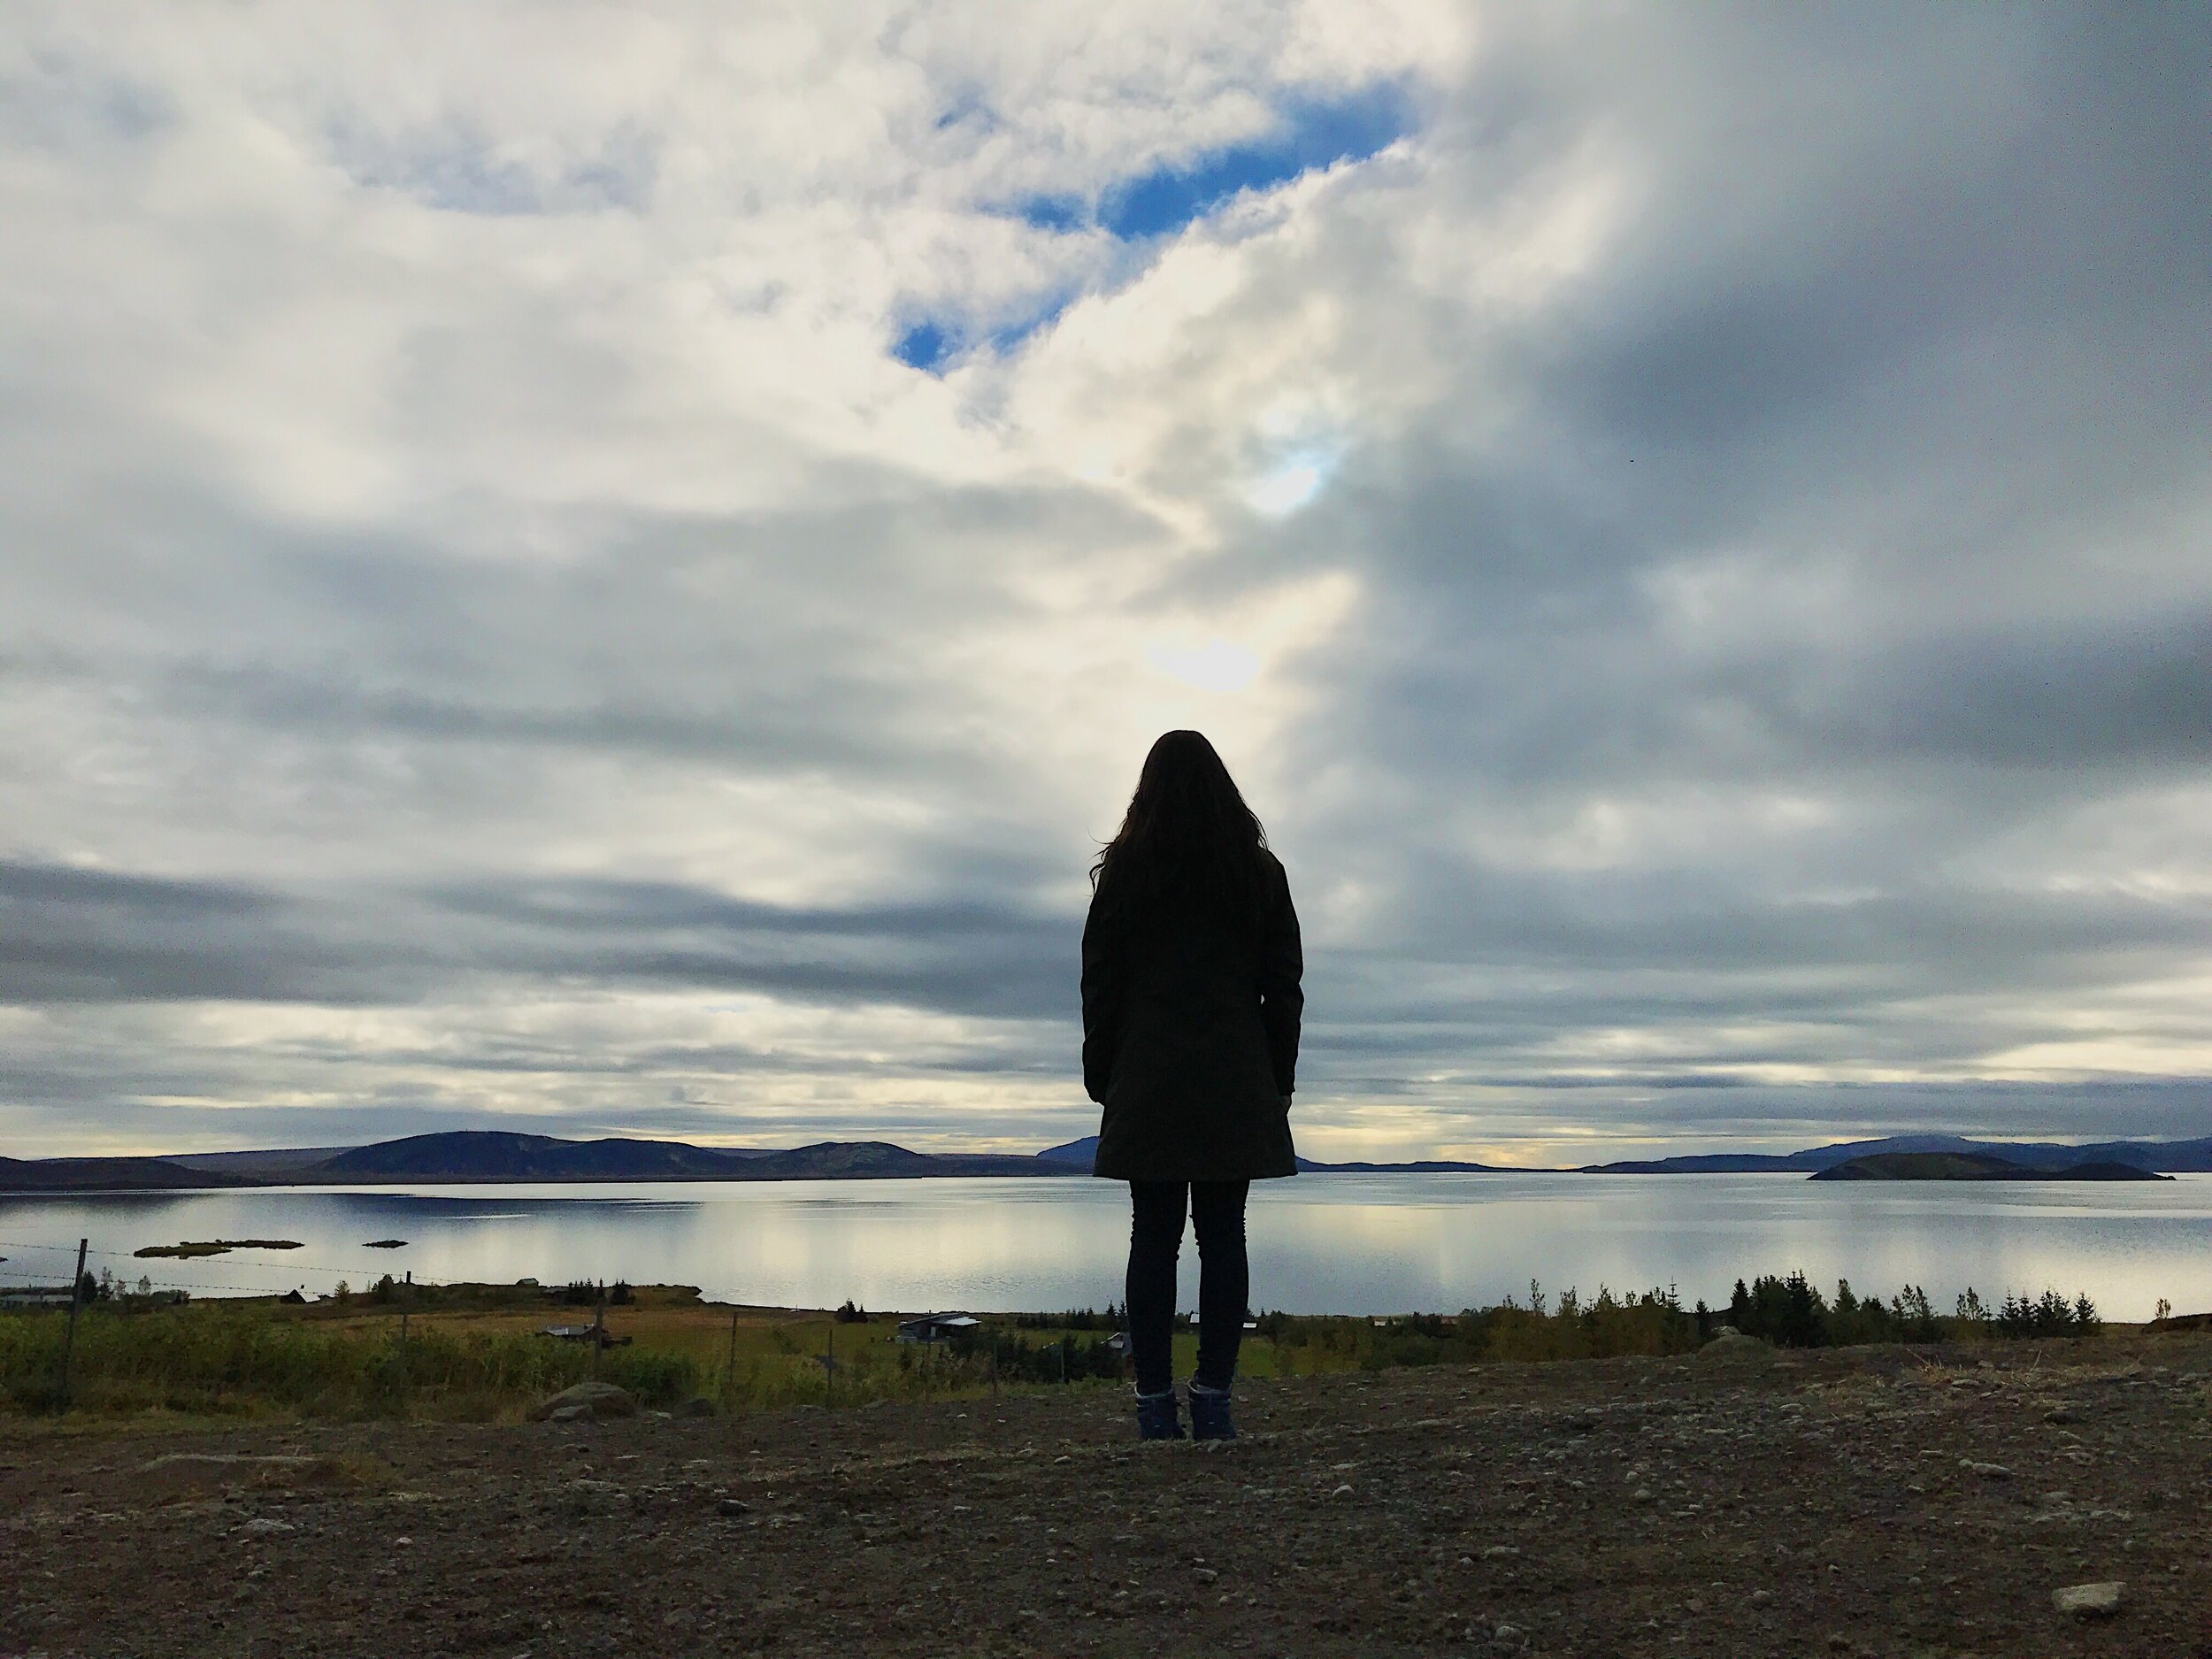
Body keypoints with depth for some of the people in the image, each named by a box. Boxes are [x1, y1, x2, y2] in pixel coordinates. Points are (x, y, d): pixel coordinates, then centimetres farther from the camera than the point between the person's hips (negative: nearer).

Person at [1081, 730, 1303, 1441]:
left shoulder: (1123, 872, 2)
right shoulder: (1260, 872, 5)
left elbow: (1100, 983, 2)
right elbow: (1284, 983, 7)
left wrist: (1101, 1076, 9)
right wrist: (1278, 1076, 12)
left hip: (1148, 1082, -1)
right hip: (1237, 1083, 1)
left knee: (1154, 1237, 2)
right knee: (1223, 1237, 4)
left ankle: (1155, 1401, 3)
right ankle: (1213, 1398, 3)